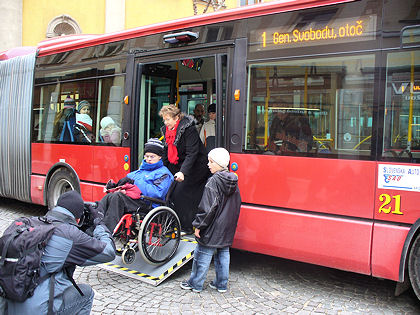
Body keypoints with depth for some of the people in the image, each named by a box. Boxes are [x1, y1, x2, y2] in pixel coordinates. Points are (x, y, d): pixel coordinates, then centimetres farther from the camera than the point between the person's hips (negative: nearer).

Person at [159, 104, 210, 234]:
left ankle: (187, 227, -3)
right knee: (168, 189, -4)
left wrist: (183, 172, -37)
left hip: (195, 167, -7)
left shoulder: (189, 130, -19)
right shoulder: (166, 130, 5)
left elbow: (191, 153, -27)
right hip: (179, 166, 7)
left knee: (179, 193, -15)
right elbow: (166, 153, 11)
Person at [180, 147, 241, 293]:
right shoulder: (233, 181, 5)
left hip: (212, 228, -7)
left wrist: (199, 225, -14)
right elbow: (236, 205, 13)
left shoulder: (214, 181, -19)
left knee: (203, 255, 5)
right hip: (228, 229, 8)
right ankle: (221, 284, 25)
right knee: (223, 254, 16)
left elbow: (207, 207, -22)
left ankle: (195, 284, 18)